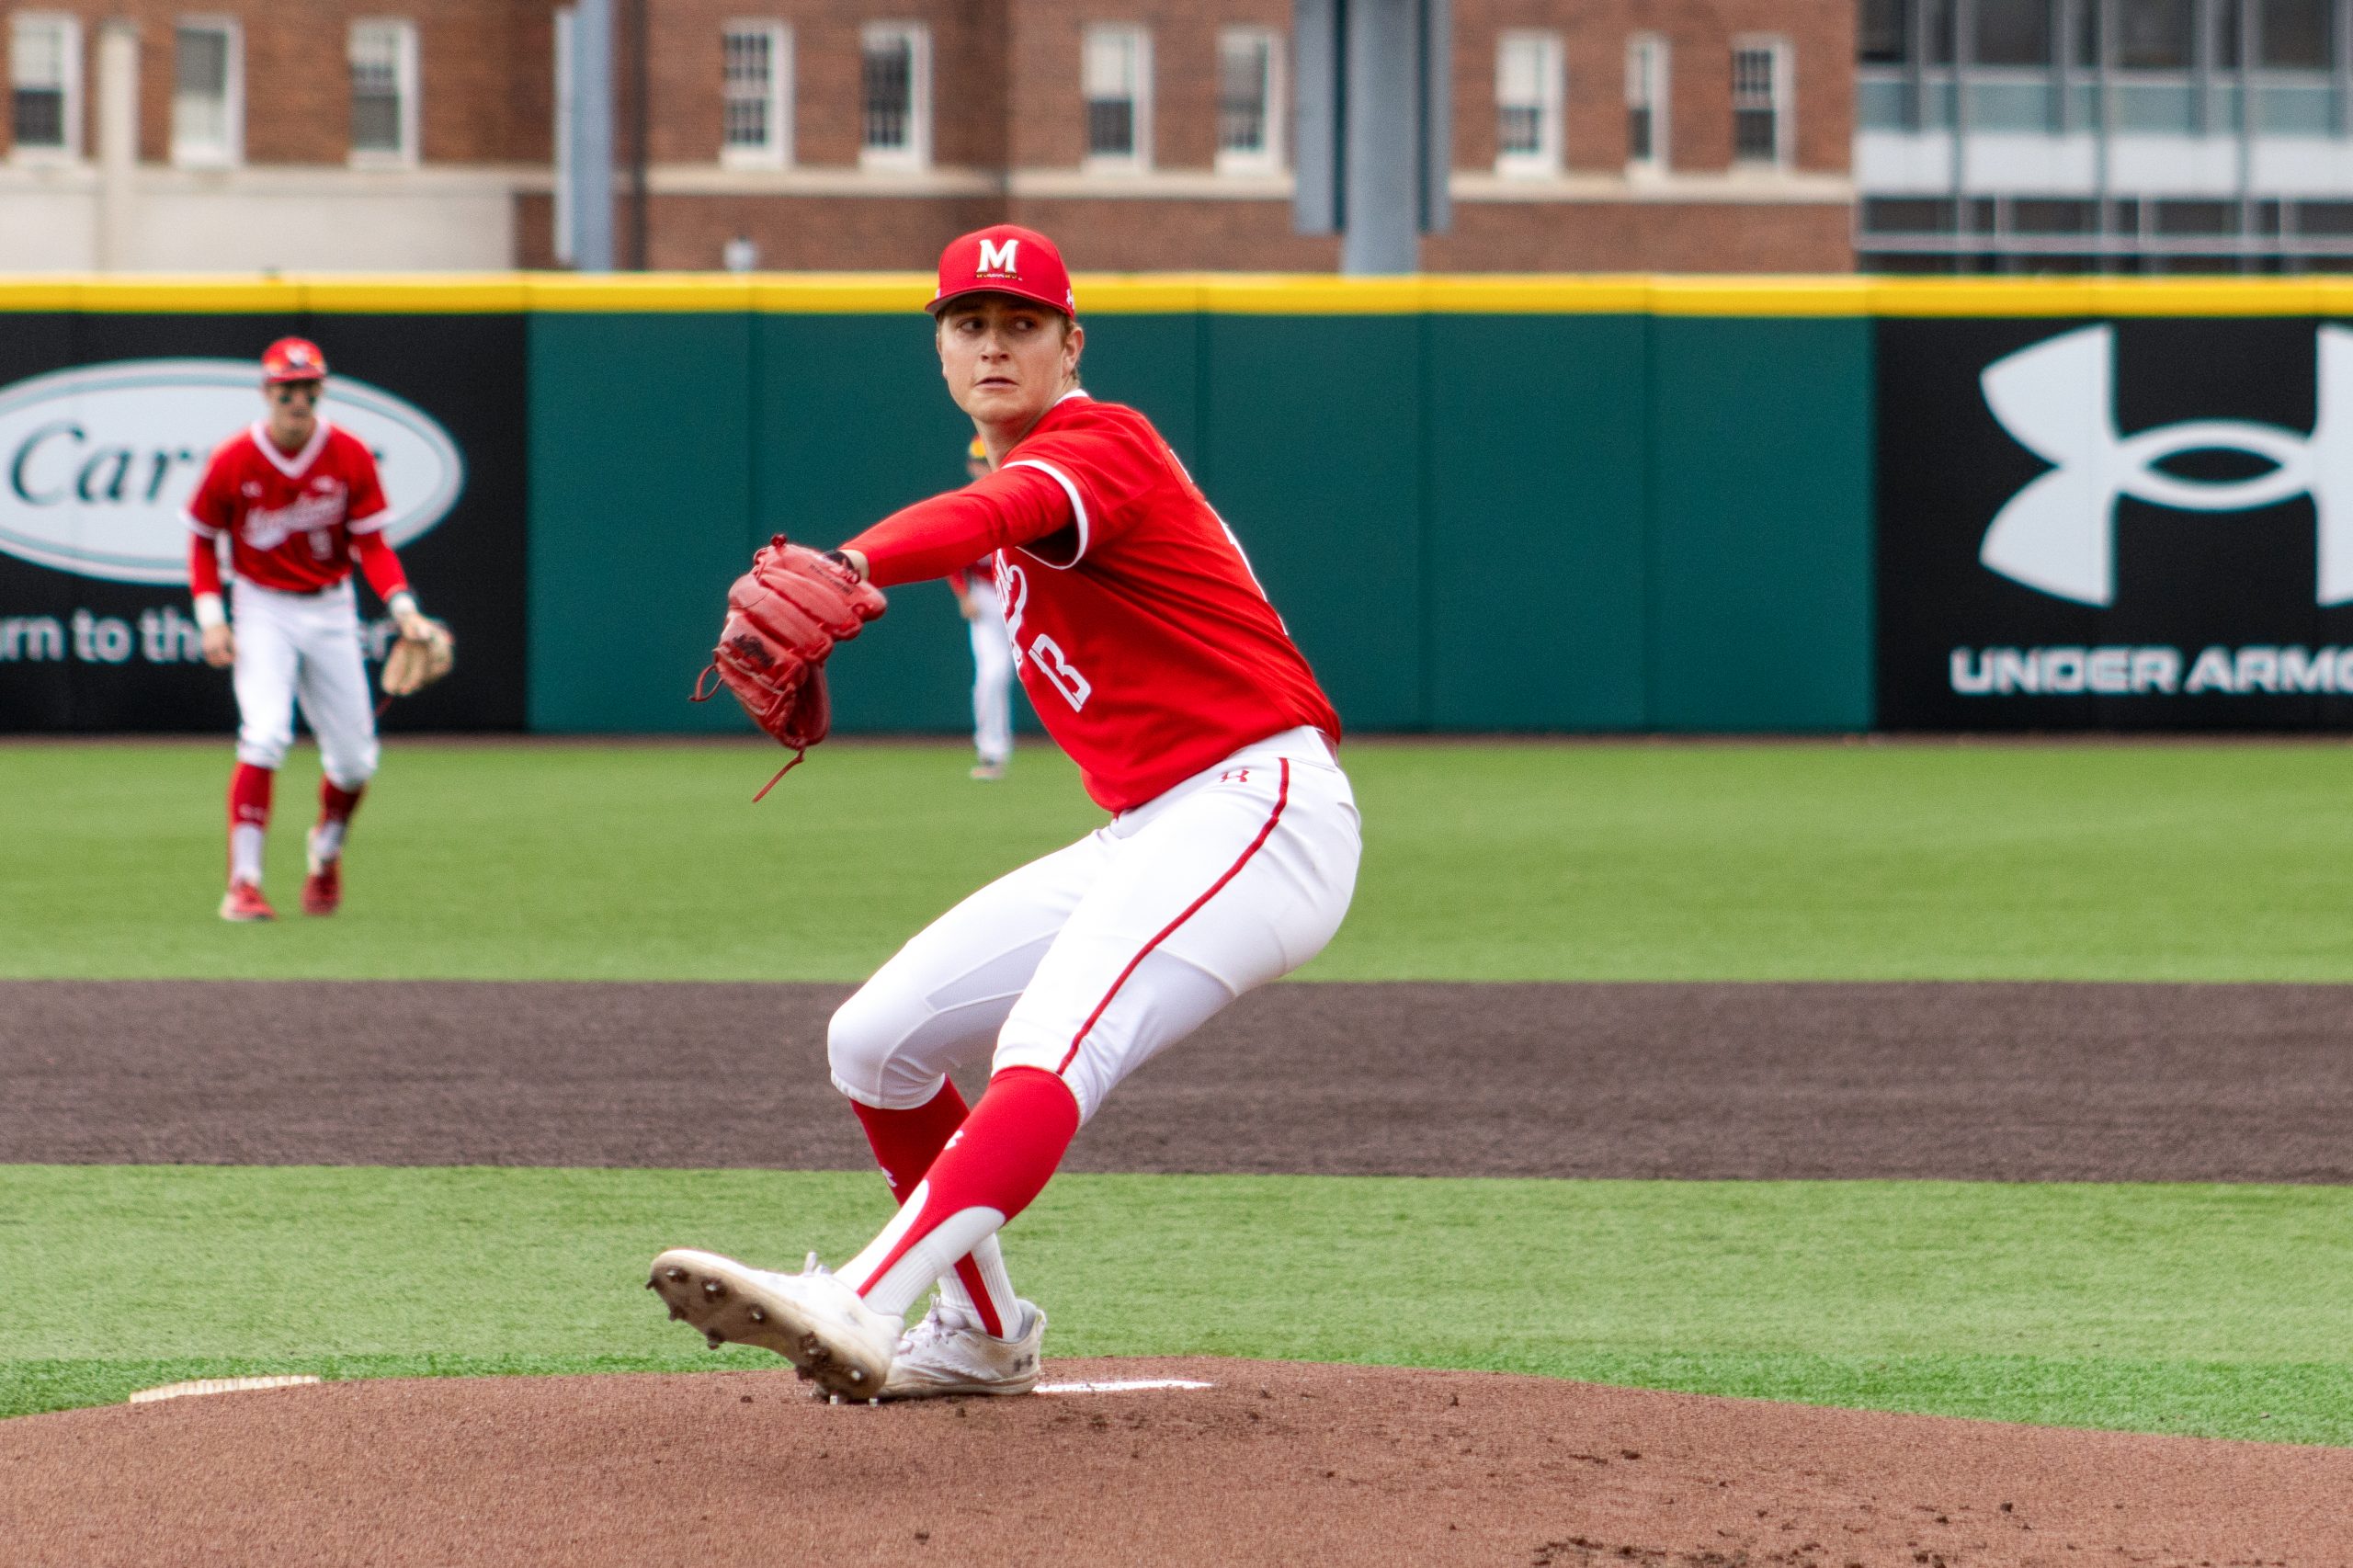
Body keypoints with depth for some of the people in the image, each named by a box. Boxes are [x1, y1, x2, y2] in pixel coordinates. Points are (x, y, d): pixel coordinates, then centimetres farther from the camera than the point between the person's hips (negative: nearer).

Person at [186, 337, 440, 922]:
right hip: (262, 610, -2)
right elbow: (202, 541, 1)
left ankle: (327, 852, 36)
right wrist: (211, 617, -10)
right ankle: (243, 884, -20)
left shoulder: (349, 457, -8)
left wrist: (404, 608, -22)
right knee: (265, 735, -22)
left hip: (330, 610, 3)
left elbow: (371, 544, -7)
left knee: (355, 759, 5)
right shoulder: (233, 461, -12)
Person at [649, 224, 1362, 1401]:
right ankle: (982, 1335, 23)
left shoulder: (1100, 442, -13)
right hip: (1135, 839, 10)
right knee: (876, 1042, 9)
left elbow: (991, 518, -34)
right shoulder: (1016, 469, 19)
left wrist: (843, 569, -52)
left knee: (1049, 1051, -32)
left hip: (1256, 809, -10)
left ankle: (861, 1306, -51)